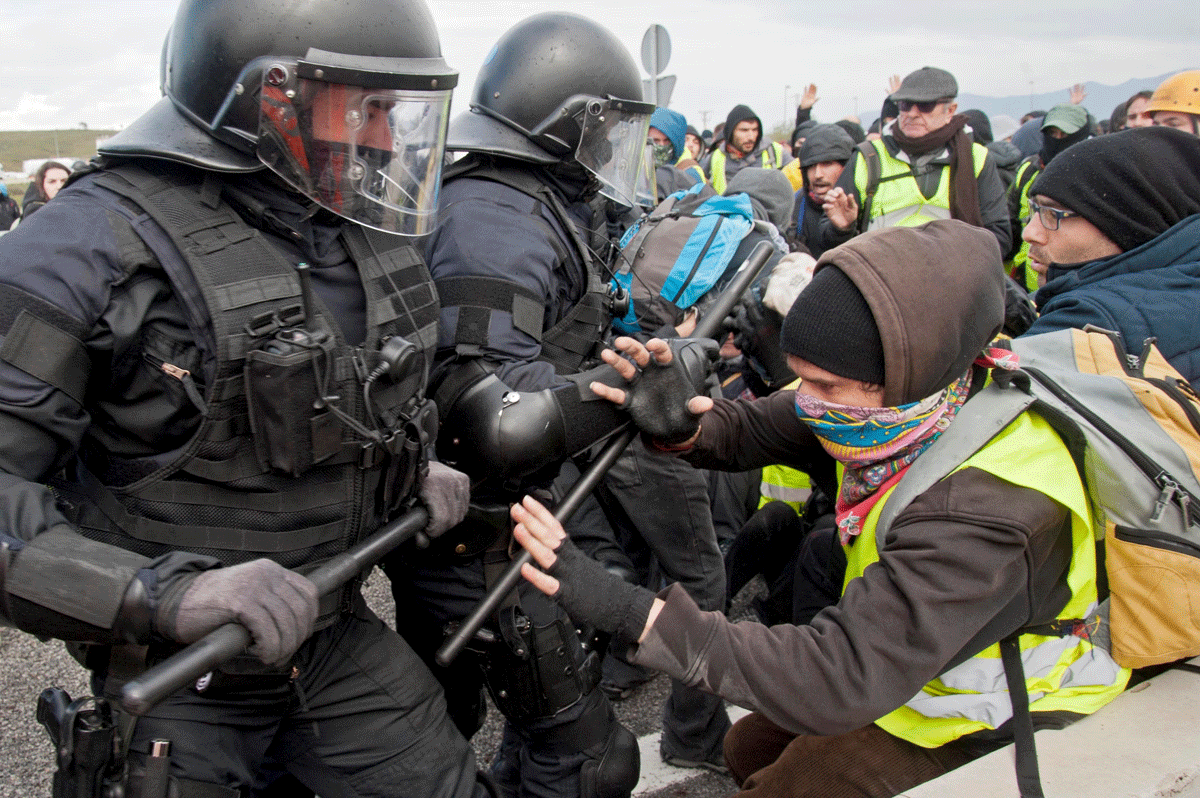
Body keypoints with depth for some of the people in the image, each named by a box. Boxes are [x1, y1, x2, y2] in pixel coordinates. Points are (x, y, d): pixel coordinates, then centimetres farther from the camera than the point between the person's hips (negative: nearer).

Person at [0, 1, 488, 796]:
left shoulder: (369, 232, 1)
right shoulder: (105, 242, -21)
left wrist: (415, 474, 2)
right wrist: (166, 593, -35)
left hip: (338, 638, 6)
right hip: (180, 679, -5)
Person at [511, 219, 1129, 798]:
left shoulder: (984, 514, -40)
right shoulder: (917, 395, -18)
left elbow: (844, 676, -44)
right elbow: (756, 430, -8)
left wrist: (630, 612, -50)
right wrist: (684, 427, -32)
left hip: (973, 731, -7)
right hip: (895, 665, 7)